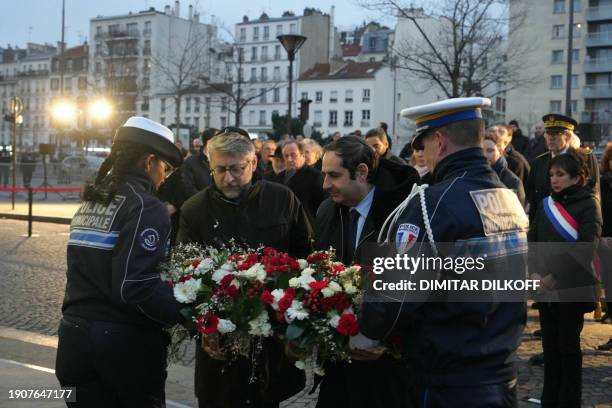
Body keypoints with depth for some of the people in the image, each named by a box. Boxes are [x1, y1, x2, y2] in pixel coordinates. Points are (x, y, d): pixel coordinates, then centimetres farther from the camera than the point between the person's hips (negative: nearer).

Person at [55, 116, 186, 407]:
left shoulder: (89, 202, 10)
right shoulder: (146, 207, -14)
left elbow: (89, 272, 11)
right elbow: (136, 285, -24)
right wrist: (188, 316, -18)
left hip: (74, 335, 6)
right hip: (126, 342, -6)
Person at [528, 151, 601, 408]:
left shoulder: (588, 204, -6)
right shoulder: (546, 204, 9)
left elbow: (586, 248, -15)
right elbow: (532, 240, 7)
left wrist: (556, 276, -17)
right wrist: (534, 272, -8)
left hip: (573, 288, -5)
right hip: (545, 288, 5)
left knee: (568, 347, 3)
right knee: (550, 345, 11)